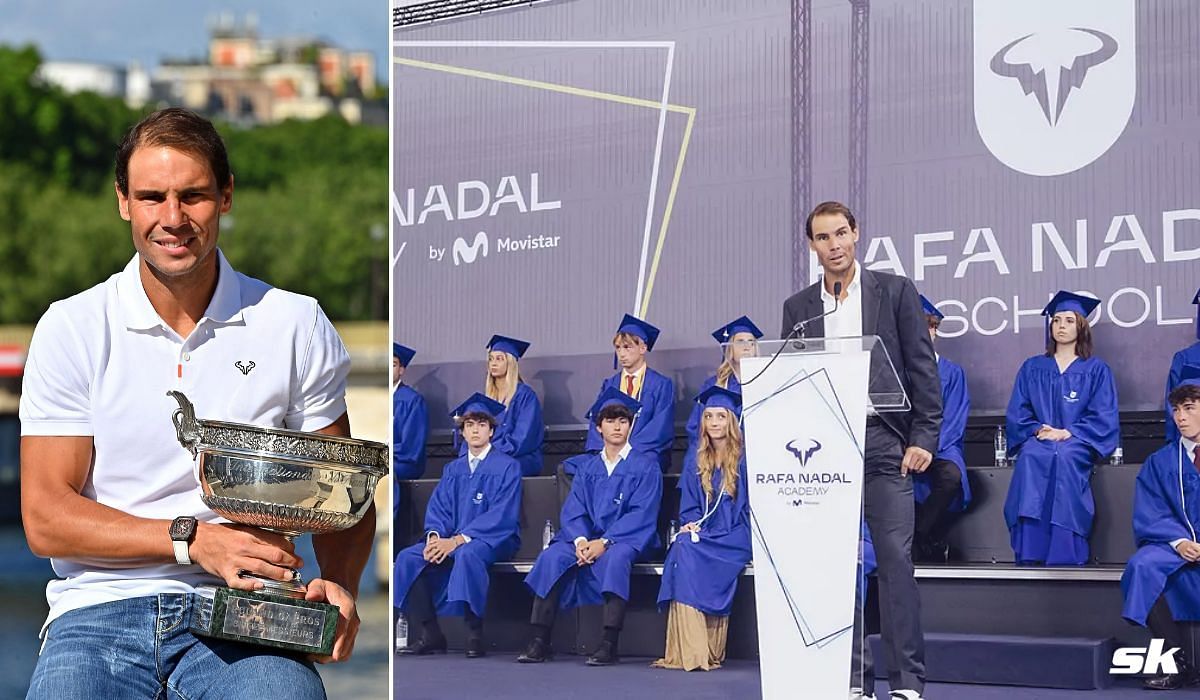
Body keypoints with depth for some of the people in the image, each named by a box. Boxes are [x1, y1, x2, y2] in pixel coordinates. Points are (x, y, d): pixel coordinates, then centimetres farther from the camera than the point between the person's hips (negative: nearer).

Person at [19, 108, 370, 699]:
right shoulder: (71, 329, 5)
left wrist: (339, 585, -11)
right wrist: (193, 538, -13)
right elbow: (44, 517, -1)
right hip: (101, 606, 1)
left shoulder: (295, 325, 7)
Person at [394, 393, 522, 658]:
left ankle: (475, 635, -32)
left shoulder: (507, 467, 0)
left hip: (493, 540, -6)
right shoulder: (453, 469, 18)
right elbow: (438, 507, 9)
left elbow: (502, 515, -12)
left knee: (466, 554, -40)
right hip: (451, 539, 6)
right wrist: (434, 536, -15)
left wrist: (457, 540, -21)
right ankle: (430, 635, -17)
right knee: (408, 558, -19)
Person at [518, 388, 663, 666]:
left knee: (614, 558, -39)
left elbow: (642, 514, -8)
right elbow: (572, 510, 7)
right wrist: (580, 540, -16)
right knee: (551, 557, -25)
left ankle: (610, 644, -39)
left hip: (626, 538, -4)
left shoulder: (646, 466, 4)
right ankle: (540, 641, -26)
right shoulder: (587, 467, 17)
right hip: (587, 537, 4)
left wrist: (605, 542, -20)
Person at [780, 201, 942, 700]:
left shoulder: (895, 292, 6)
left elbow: (922, 369, 3)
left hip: (884, 447, -3)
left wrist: (924, 438, -5)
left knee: (896, 561, -6)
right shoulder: (798, 308, 14)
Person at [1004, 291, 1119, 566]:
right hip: (1038, 440, 2)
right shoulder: (1032, 368, 20)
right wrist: (1038, 430, -8)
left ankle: (1064, 559, -43)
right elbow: (1016, 413, 12)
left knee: (1064, 457, -38)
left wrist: (1068, 433, -12)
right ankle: (1029, 557, -43)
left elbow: (1104, 419, 3)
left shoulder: (1096, 370, 13)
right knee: (1031, 456, -35)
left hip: (1077, 444, -2)